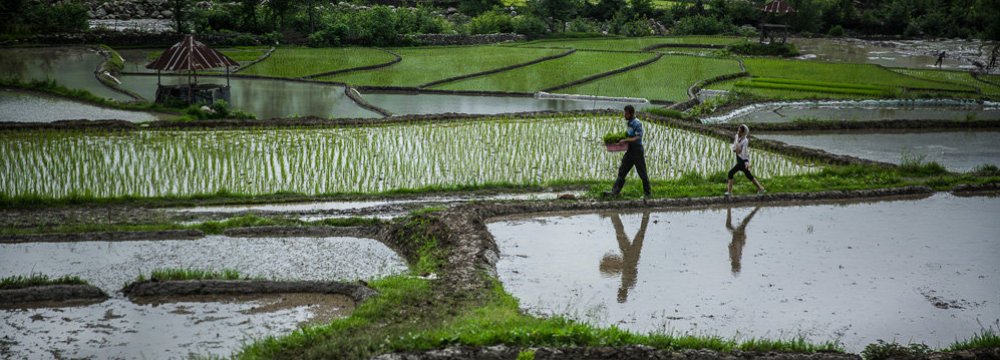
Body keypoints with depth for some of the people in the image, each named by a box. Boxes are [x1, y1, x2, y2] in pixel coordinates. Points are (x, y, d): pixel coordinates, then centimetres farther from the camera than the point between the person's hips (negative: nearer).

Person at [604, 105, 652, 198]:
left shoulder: (637, 124, -17)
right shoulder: (628, 123, 11)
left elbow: (638, 138, -23)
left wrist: (625, 140, -27)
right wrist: (621, 138, 8)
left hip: (637, 150, -9)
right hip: (630, 151, 9)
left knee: (642, 173, 1)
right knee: (622, 171, 5)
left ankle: (648, 193, 13)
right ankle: (614, 191, 5)